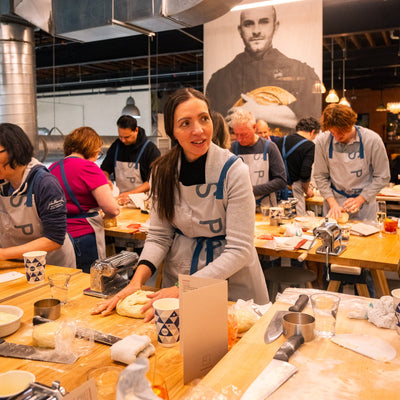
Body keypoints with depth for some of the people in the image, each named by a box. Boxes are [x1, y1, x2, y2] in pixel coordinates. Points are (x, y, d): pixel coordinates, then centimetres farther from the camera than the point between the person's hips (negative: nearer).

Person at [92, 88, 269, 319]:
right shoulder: (163, 170, -4)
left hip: (231, 285, -2)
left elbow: (239, 250, -17)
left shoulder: (233, 171, -16)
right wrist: (137, 281, -17)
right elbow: (159, 236, 0)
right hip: (177, 280, 2)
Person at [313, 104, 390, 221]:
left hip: (364, 203, -1)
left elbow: (382, 177, -7)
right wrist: (333, 203, -12)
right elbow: (320, 176, -4)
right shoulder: (322, 141, -11)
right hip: (334, 199, 1)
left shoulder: (372, 140, -15)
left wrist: (359, 200, -14)